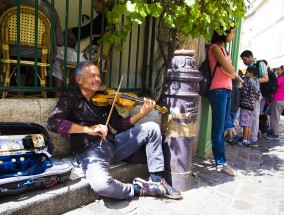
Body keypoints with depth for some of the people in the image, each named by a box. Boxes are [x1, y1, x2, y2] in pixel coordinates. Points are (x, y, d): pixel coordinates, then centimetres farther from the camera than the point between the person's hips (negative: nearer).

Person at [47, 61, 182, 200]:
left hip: (113, 144, 6)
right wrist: (88, 129, -26)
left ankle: (156, 180, 2)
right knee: (102, 184, -37)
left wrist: (142, 113, -6)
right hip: (90, 152, -6)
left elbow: (119, 125, 10)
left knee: (152, 128, -1)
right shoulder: (71, 99, -1)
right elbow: (53, 123, -19)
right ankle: (139, 188, -7)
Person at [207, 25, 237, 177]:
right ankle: (221, 162, 2)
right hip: (218, 91, -9)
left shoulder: (223, 49, 21)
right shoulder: (215, 48, -5)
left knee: (221, 129, 8)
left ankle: (220, 159, 13)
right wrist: (229, 71, 9)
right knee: (218, 129, -4)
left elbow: (232, 74, 17)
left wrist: (228, 70, -1)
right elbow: (230, 71, -10)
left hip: (227, 91, 9)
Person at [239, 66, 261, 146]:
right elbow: (258, 94, 13)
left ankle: (245, 140, -7)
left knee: (245, 124, -7)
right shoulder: (257, 82, 14)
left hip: (245, 104, -8)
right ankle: (248, 140, 11)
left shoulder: (248, 80, -9)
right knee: (249, 124, 9)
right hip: (252, 105, 8)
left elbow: (244, 92, -15)